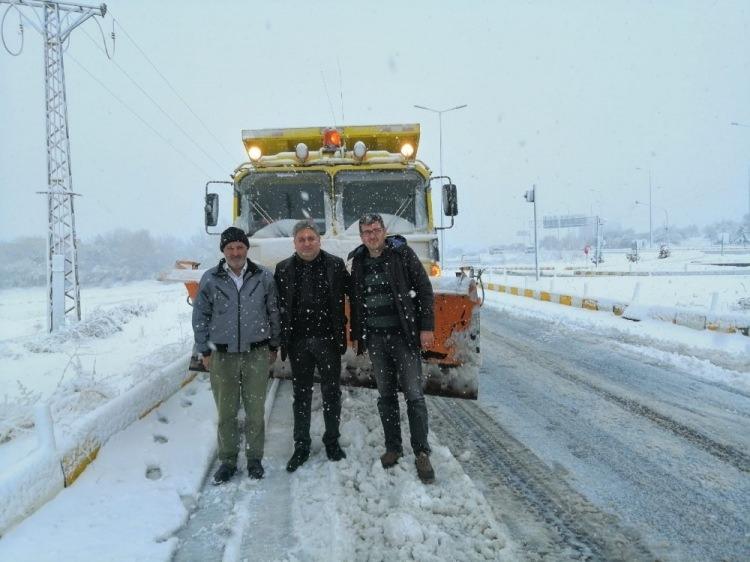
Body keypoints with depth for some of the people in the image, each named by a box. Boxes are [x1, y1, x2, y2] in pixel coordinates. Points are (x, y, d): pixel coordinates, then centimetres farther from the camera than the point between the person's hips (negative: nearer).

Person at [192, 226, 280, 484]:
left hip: (257, 354, 0)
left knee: (255, 410, 7)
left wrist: (273, 345, 9)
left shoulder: (264, 277, 1)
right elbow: (200, 316, 5)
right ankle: (227, 460, 19)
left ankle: (255, 458, 21)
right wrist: (204, 351, 4)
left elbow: (274, 312, 8)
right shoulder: (210, 279, 0)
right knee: (226, 411, 6)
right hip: (222, 355, 0)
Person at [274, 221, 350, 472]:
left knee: (331, 393, 9)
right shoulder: (283, 269, 3)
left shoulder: (335, 265, 0)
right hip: (298, 342, 1)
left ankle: (332, 441, 24)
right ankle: (301, 446, 20)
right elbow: (276, 307, 4)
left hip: (328, 340, -1)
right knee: (301, 395, 9)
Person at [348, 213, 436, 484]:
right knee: (386, 395, 11)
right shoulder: (359, 262, 10)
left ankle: (422, 453, 5)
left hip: (404, 335, -4)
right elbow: (356, 301, 17)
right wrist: (356, 334, 15)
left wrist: (427, 327, -10)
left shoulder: (403, 254, -3)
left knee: (414, 395, -4)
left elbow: (424, 290, -4)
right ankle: (393, 447, 23)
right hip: (375, 338, 4)